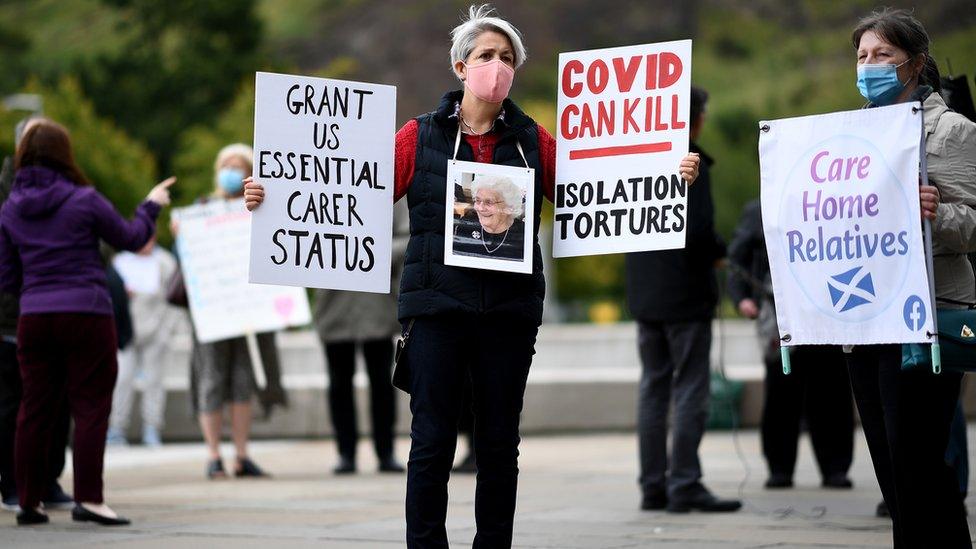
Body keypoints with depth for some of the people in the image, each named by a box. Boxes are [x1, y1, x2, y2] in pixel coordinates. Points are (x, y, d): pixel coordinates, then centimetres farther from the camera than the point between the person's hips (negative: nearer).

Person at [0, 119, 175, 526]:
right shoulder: (84, 201, -7)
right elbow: (130, 239, 6)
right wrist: (151, 206, 22)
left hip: (33, 319, 4)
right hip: (86, 315, -4)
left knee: (35, 409, 9)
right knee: (90, 406, 0)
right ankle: (88, 499, -6)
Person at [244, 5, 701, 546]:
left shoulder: (533, 141, 10)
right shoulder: (421, 136, 5)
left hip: (509, 313, 2)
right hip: (437, 308, -2)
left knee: (499, 445, 7)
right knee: (431, 443, -4)